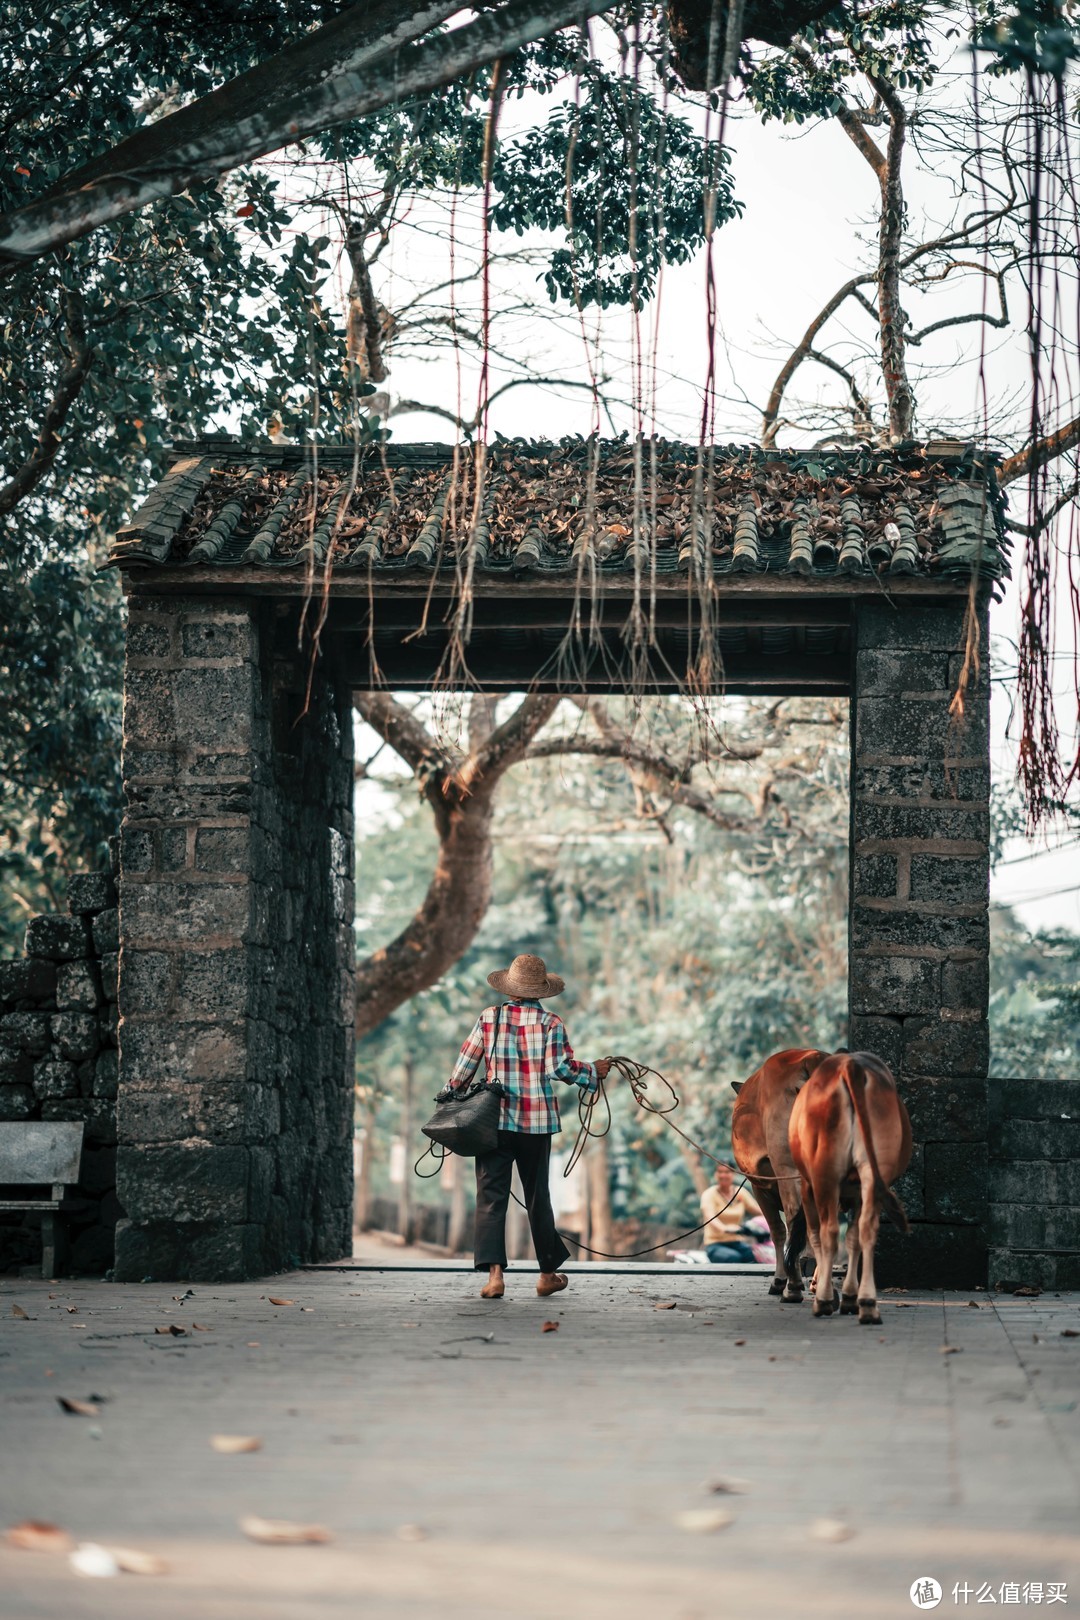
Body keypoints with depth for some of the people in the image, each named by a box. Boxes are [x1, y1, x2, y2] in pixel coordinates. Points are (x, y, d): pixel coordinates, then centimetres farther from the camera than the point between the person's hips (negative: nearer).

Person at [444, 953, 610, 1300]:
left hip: (493, 1119, 0)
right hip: (538, 1122, 0)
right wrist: (593, 1073, 6)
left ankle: (494, 1272, -19)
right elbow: (559, 1067, -11)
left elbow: (465, 1066, 6)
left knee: (491, 1197, -3)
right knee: (538, 1197, 13)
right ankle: (548, 1274, 23)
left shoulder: (489, 1018, 3)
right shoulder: (550, 1022, -2)